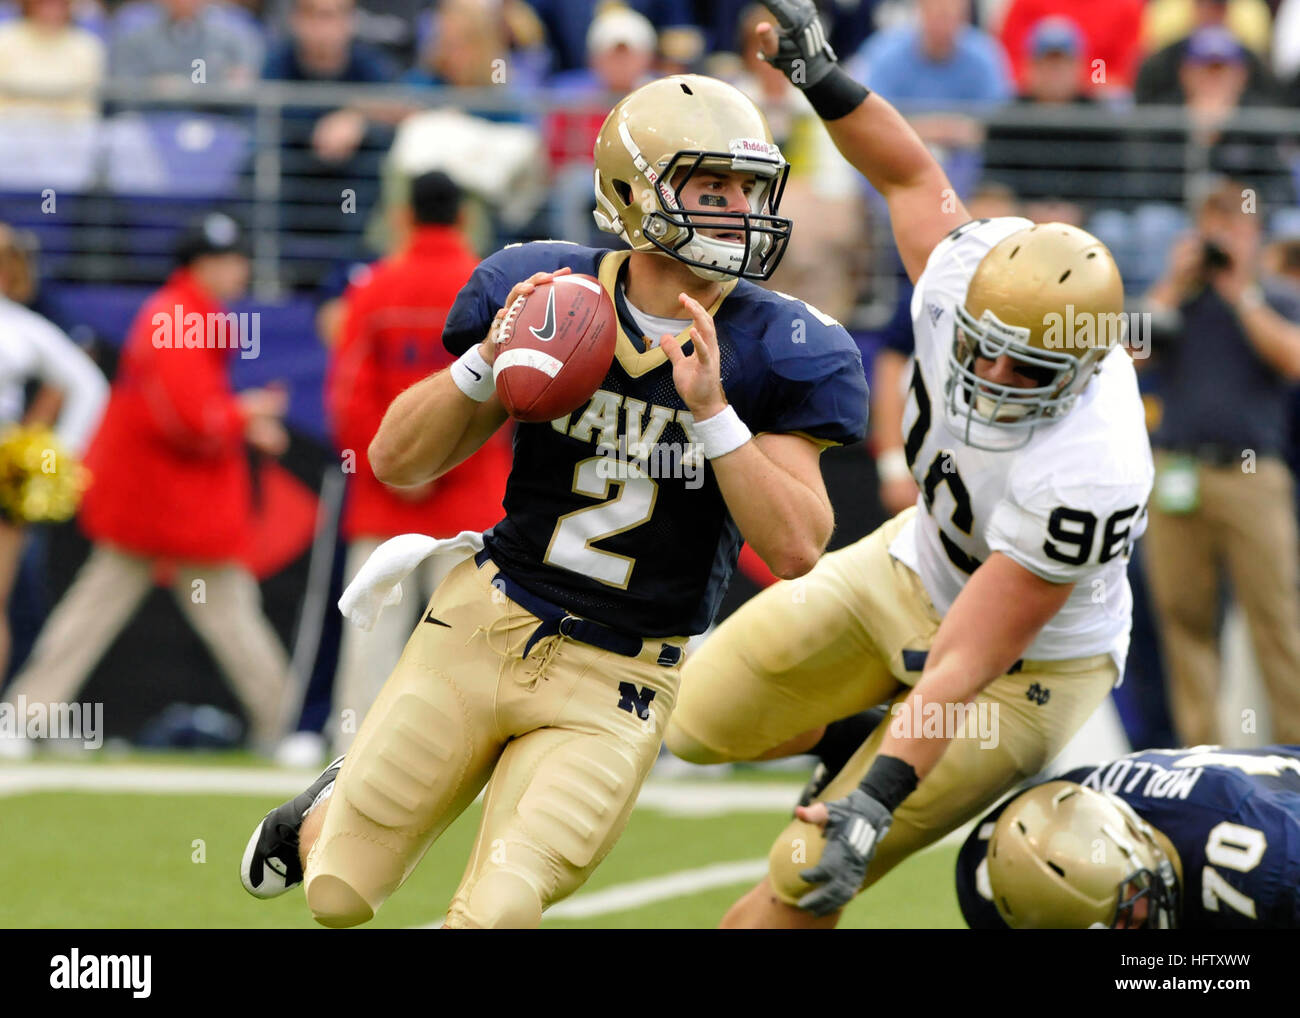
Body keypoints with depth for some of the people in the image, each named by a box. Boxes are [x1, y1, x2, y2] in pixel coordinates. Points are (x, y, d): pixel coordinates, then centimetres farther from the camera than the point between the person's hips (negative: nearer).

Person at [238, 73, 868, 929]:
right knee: (339, 894, 6)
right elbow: (399, 462, 0)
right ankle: (332, 812, 42)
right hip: (486, 629, 1)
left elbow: (796, 550, -15)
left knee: (498, 913, -16)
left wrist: (711, 411, -24)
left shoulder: (778, 353, -7)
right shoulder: (547, 296, -4)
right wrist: (487, 361, -17)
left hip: (613, 688, -1)